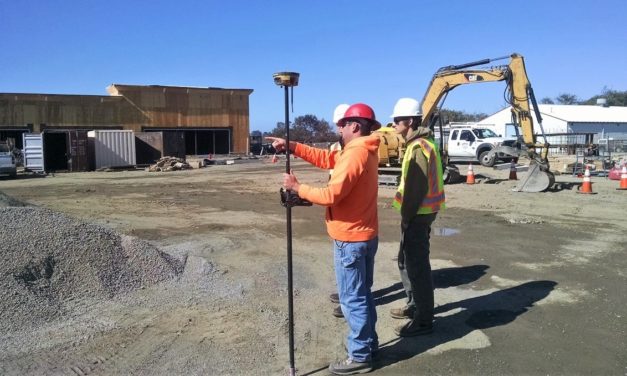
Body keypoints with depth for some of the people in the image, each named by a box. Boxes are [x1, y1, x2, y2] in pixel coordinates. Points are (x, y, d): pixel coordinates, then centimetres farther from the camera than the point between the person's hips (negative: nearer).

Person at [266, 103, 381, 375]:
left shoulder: (354, 154, -21)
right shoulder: (363, 150, 10)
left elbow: (331, 195, -24)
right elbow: (326, 158, 11)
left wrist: (297, 188, -12)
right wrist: (292, 146, 6)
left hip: (350, 238, -10)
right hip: (365, 234, 10)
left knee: (352, 298, 0)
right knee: (362, 293, 20)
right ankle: (367, 341, 32)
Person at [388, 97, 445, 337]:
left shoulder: (419, 147, -18)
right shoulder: (418, 143, 14)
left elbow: (417, 187, -23)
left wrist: (406, 217, -17)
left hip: (417, 214, -11)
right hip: (418, 213, 11)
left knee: (417, 265, -3)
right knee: (407, 261, 20)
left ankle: (424, 320, 7)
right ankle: (415, 305, 34)